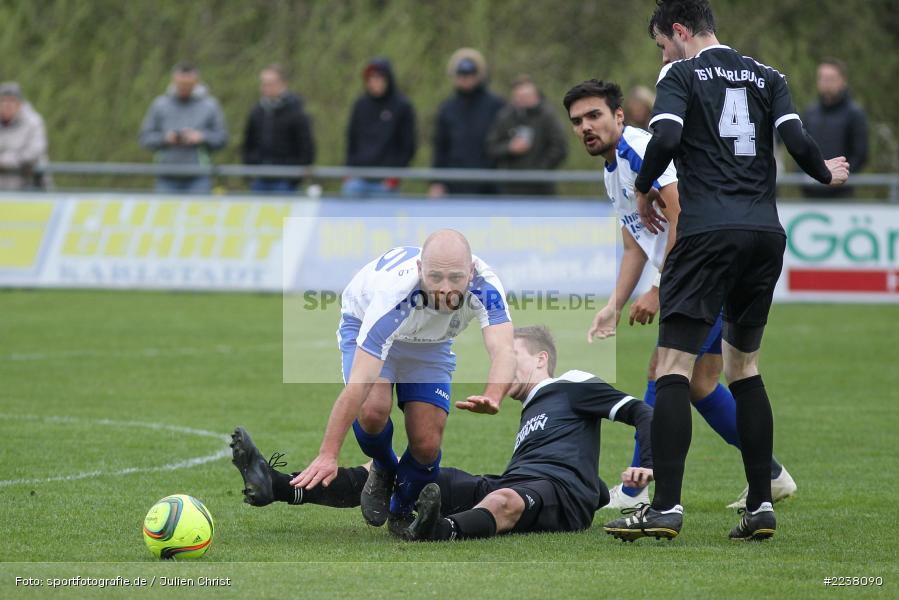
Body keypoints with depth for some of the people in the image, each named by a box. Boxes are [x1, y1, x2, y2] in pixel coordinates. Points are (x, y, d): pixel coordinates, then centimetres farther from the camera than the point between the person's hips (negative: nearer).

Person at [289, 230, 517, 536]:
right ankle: (383, 471, 5)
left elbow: (503, 350, -47)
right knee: (372, 410, -31)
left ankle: (402, 511, 23)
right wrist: (328, 456, -46)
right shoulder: (395, 295, -43)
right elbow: (359, 384, -44)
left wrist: (492, 397, -71)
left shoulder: (485, 286, -35)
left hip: (431, 344, 3)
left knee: (427, 446, -10)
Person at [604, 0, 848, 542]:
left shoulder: (682, 74, 3)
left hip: (708, 232, -6)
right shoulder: (766, 76, 15)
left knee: (674, 367, -7)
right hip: (766, 233, 6)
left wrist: (644, 189, 4)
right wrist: (827, 174, 22)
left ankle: (667, 506, -17)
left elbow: (665, 138, -14)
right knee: (744, 366, 17)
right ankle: (761, 505, 11)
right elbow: (797, 141, 2)